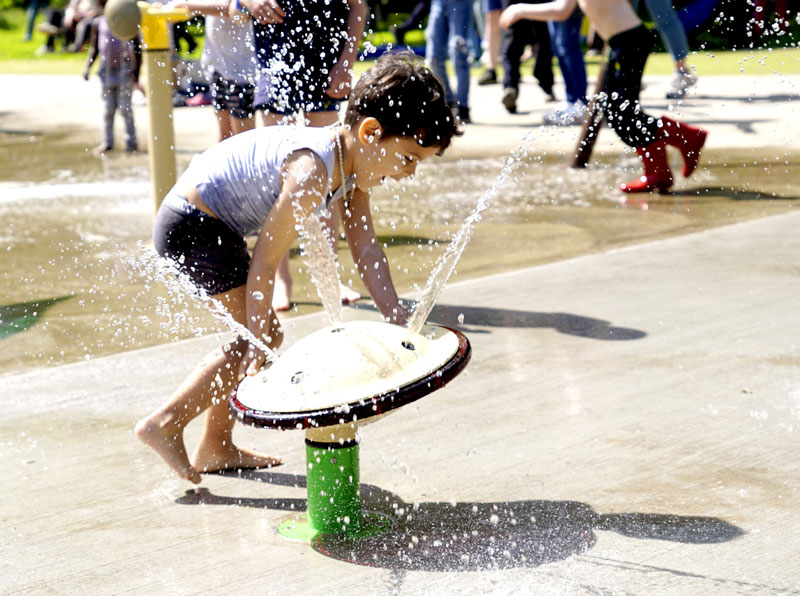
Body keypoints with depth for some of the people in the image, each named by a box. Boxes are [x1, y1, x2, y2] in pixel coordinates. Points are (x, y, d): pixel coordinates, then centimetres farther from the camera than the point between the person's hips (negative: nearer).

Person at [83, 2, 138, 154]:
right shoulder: (98, 22, 7)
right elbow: (94, 48, 13)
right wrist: (87, 67, -2)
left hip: (124, 69, -3)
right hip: (106, 71, 3)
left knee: (125, 107, -3)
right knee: (107, 109, 7)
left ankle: (131, 142, 6)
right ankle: (107, 142, 15)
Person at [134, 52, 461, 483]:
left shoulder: (355, 165, -1)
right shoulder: (312, 173, -29)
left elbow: (366, 249, -3)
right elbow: (265, 263, -25)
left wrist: (397, 319, -12)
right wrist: (257, 349, -20)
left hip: (216, 228, 10)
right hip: (190, 227, -10)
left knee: (268, 336, 14)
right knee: (260, 339, -11)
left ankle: (216, 447, 23)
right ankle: (165, 423, -5)